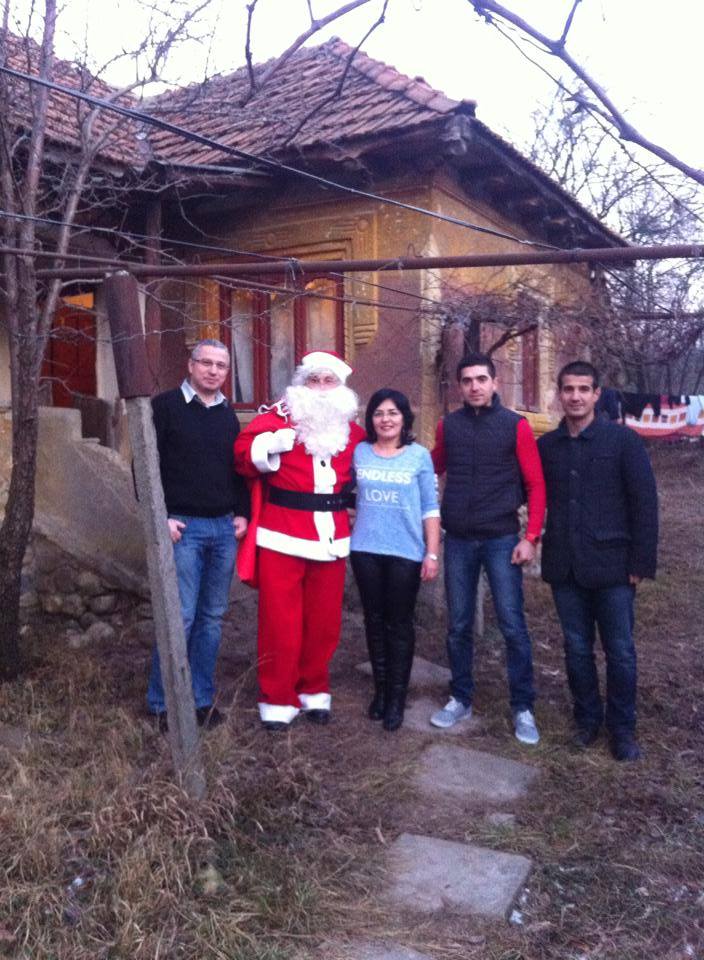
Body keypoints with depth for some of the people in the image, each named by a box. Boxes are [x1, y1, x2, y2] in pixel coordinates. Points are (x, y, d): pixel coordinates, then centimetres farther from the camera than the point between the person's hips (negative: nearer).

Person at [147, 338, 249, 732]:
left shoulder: (229, 414, 14)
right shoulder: (165, 406, -2)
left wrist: (242, 514, 7)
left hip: (225, 528, 5)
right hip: (183, 528, -5)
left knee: (213, 616, 9)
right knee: (180, 617, -4)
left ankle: (202, 698, 19)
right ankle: (165, 703, 10)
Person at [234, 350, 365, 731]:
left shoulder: (351, 428, 12)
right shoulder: (277, 416, -1)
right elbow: (244, 455, -12)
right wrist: (270, 446, -29)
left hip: (331, 539, 4)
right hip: (283, 538, -4)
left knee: (323, 621, 12)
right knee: (281, 622, 2)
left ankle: (314, 691, 29)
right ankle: (278, 699, 15)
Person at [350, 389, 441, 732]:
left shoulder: (419, 455, -2)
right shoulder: (359, 452, 3)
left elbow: (430, 508, -1)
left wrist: (432, 553, -4)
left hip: (406, 552, -2)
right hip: (365, 550, 2)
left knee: (399, 624, 5)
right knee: (374, 621, 11)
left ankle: (397, 697, 17)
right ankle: (380, 689, 26)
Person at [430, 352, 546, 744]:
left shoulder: (516, 425, -3)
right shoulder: (448, 425, 5)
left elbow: (536, 484, -3)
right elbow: (434, 468, 21)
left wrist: (531, 538, -9)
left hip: (502, 539, -2)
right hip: (458, 541, 3)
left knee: (513, 624, 0)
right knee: (458, 625, 10)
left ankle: (523, 708, 14)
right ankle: (461, 699, 25)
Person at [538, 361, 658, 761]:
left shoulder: (624, 440, -5)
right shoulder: (546, 445, 6)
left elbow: (645, 503, -6)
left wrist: (642, 561, -9)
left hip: (611, 563, -3)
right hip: (565, 566, 3)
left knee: (620, 651, 7)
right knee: (577, 648, 14)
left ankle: (623, 728, 23)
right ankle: (588, 718, 30)